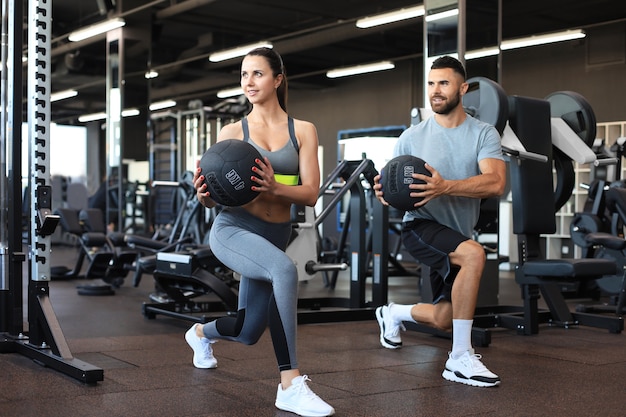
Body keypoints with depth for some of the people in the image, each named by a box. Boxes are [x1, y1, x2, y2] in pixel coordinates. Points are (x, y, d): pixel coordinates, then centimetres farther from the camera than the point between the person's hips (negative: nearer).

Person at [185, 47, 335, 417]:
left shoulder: (303, 131, 4)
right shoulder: (232, 132, 1)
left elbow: (311, 193, -5)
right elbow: (215, 195, 2)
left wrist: (275, 187, -24)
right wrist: (204, 195, -22)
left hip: (275, 236, 4)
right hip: (233, 229, -3)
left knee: (249, 332, 16)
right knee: (285, 270, -37)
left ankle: (201, 333, 54)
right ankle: (291, 386, -32)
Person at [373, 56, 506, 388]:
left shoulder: (484, 134, -6)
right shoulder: (411, 137, -3)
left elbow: (496, 183, -23)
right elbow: (390, 186, 0)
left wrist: (444, 187, -39)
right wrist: (383, 193, -25)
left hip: (458, 233, 3)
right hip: (421, 226, -3)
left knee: (444, 320, 13)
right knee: (474, 254, -35)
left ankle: (394, 314, 47)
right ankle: (460, 359, -27)